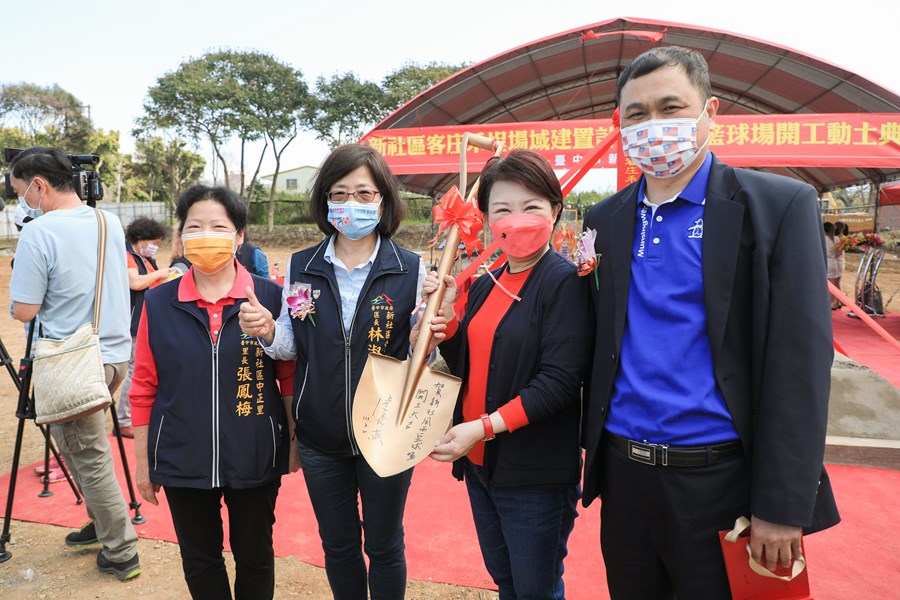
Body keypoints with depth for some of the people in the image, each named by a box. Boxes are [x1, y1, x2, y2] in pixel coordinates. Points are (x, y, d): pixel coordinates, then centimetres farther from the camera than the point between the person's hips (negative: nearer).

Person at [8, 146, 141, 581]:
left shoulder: (38, 233, -16)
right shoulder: (111, 222, 5)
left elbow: (24, 311, -13)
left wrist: (20, 283, 6)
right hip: (116, 355, 7)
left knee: (89, 458, 4)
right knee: (81, 446, 23)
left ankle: (120, 552, 13)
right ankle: (103, 523, 32)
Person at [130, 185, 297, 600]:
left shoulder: (270, 297, -8)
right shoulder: (158, 303, -3)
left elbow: (290, 378, -2)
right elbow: (144, 388, 3)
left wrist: (297, 441, 2)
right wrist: (143, 461, 6)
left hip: (254, 459, -1)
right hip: (183, 461, 2)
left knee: (254, 556, 16)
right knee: (199, 559, 18)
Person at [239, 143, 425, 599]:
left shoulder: (410, 269, -9)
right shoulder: (301, 267, -2)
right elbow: (292, 348, 6)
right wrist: (269, 333, -15)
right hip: (320, 437, 3)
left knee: (384, 545, 16)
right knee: (337, 545, 20)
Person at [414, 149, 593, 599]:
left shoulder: (565, 281, -13)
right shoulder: (486, 283, 8)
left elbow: (560, 381, -19)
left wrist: (484, 427, -23)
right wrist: (446, 318, -5)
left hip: (536, 474, -7)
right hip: (480, 462, 7)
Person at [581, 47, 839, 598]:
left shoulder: (781, 205, -7)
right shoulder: (605, 221, 6)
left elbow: (801, 361, -10)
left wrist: (782, 508, -13)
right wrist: (596, 454, 7)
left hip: (719, 482, -4)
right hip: (624, 473, 4)